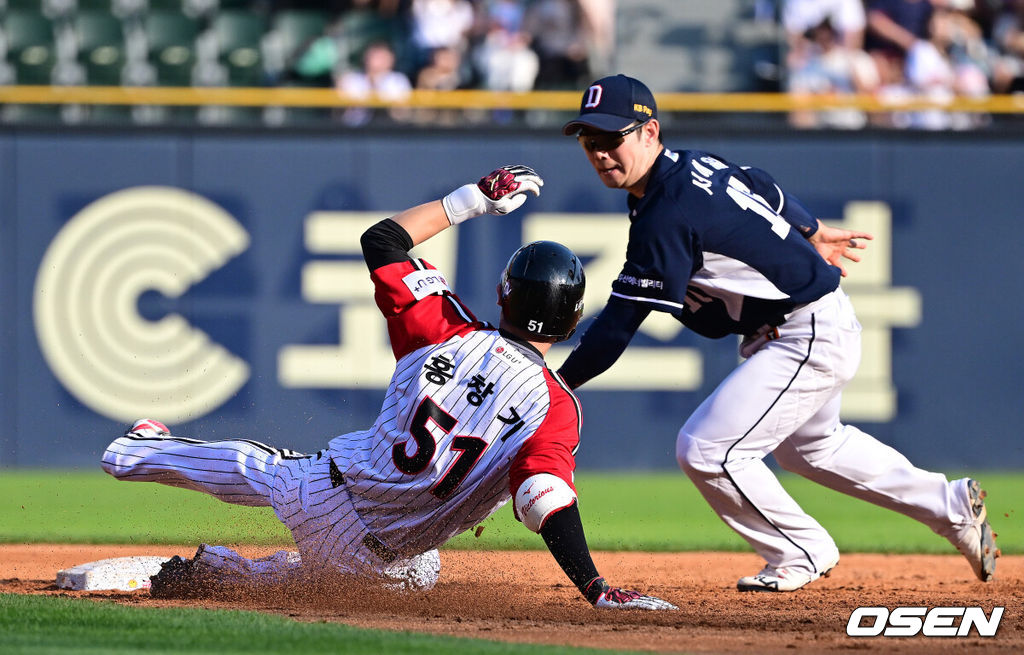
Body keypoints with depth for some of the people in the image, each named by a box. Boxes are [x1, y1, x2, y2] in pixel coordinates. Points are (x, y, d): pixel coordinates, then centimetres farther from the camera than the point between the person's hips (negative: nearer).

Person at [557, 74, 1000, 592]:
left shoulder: (665, 216, -27)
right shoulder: (693, 164, 1)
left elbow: (620, 323, -27)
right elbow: (764, 188, 21)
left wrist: (559, 383, -21)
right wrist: (811, 234, 38)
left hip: (812, 339, -11)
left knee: (706, 450, -14)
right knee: (809, 445, 31)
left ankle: (803, 555, 5)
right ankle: (952, 507, 40)